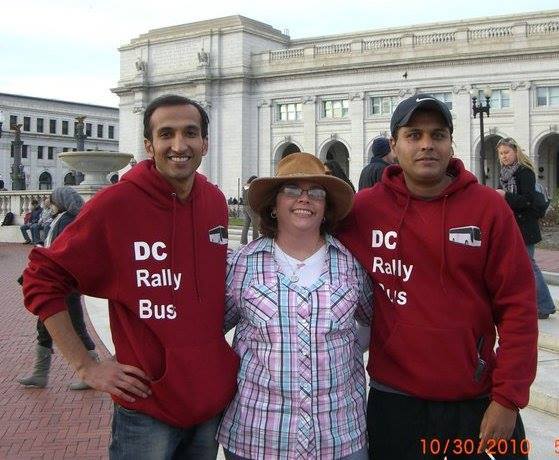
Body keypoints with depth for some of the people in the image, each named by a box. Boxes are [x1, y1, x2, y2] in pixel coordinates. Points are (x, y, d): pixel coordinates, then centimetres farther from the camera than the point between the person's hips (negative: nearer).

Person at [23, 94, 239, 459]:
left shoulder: (216, 200, 1)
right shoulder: (115, 203, -15)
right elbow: (42, 280, -10)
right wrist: (86, 365, -12)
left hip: (216, 396, 6)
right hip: (147, 405, -5)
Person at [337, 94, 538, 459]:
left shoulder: (489, 207, -5)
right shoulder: (363, 209, -4)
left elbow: (517, 306, -5)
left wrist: (508, 398, -8)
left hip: (480, 404, 0)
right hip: (394, 403, 0)